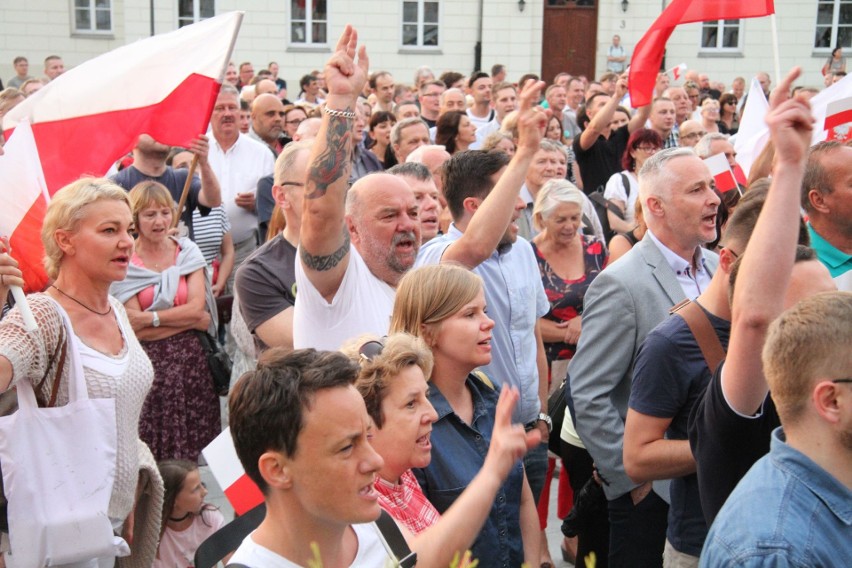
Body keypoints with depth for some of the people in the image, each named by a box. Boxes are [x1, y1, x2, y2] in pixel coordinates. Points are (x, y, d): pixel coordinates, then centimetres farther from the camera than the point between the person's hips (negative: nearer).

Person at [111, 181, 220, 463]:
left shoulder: (187, 251, 7)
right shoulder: (126, 263, -1)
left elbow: (197, 307, -4)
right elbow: (136, 330, -9)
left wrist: (151, 317, -12)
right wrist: (192, 320, -6)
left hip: (191, 363, 2)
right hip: (149, 367, -2)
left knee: (196, 446, 2)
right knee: (153, 458, -3)